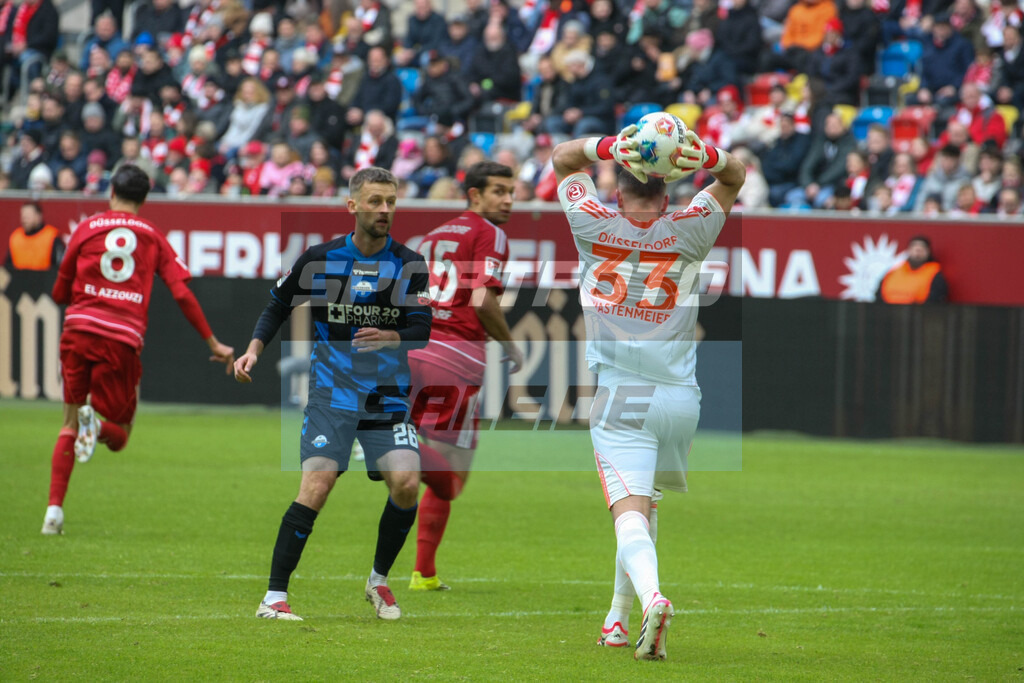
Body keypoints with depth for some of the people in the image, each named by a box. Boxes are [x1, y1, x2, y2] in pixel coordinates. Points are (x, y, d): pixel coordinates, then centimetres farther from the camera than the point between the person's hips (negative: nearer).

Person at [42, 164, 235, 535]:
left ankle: (54, 509, 0)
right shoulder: (153, 237, 10)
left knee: (70, 425, 13)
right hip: (124, 340, -1)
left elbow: (60, 293, 17)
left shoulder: (86, 229, 10)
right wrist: (213, 344, 9)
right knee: (119, 435, 12)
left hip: (79, 329, 1)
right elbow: (182, 294, 3)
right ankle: (97, 422, -25)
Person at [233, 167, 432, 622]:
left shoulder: (410, 265, 1)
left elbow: (422, 330, -5)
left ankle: (379, 580, 9)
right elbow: (278, 306, 13)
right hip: (332, 392, -1)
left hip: (388, 396, 2)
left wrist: (390, 337, -25)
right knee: (316, 486, -18)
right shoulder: (319, 259, 0)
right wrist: (254, 350, -2)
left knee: (406, 484, -16)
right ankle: (274, 597, -13)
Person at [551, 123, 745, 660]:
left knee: (630, 511, -14)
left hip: (619, 394, -3)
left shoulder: (595, 228, 1)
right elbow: (735, 177, 16)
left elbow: (564, 156, 14)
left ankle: (651, 596, -39)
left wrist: (609, 147, -6)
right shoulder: (686, 233, 4)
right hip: (680, 398, 3)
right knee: (645, 502, 22)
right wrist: (706, 157, -7)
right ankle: (618, 619, 27)